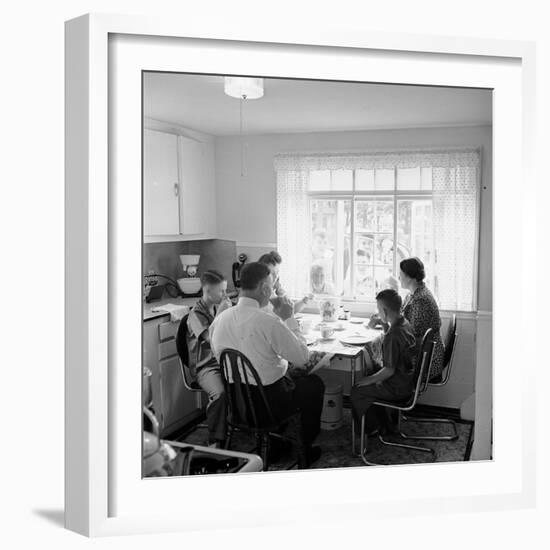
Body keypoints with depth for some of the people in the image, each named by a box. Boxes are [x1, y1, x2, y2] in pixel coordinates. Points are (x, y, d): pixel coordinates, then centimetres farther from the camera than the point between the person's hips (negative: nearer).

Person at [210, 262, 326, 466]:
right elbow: (303, 357, -18)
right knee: (314, 384, 20)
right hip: (268, 402, -6)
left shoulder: (219, 319, -7)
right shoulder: (268, 322, -27)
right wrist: (288, 319, -8)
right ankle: (304, 449, 34)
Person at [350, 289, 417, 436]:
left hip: (398, 388, -9)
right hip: (407, 379, 9)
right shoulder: (405, 323, 0)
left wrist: (370, 379, -11)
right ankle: (382, 424, 29)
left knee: (356, 391, 4)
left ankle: (373, 428, 22)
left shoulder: (392, 335, -30)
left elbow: (389, 370, -26)